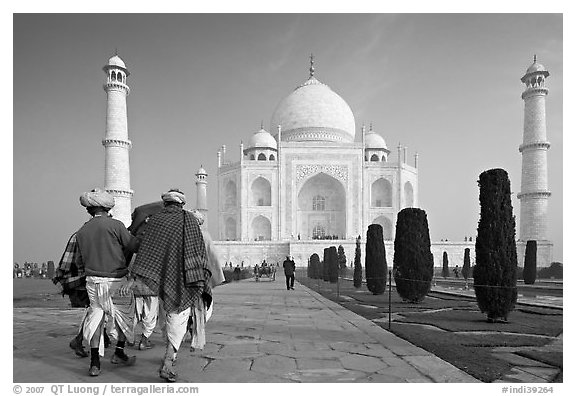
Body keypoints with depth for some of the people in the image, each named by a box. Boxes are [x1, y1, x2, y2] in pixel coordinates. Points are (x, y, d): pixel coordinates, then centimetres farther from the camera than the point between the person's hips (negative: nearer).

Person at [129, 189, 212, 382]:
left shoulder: (154, 220, 6)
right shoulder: (189, 220, -2)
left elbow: (144, 251, 1)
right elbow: (199, 250, -7)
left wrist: (134, 277, -1)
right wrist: (201, 282, -4)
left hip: (161, 278, 4)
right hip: (182, 279, -3)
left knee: (168, 316, 21)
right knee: (178, 319, 1)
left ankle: (171, 355, 36)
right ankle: (167, 363, -12)